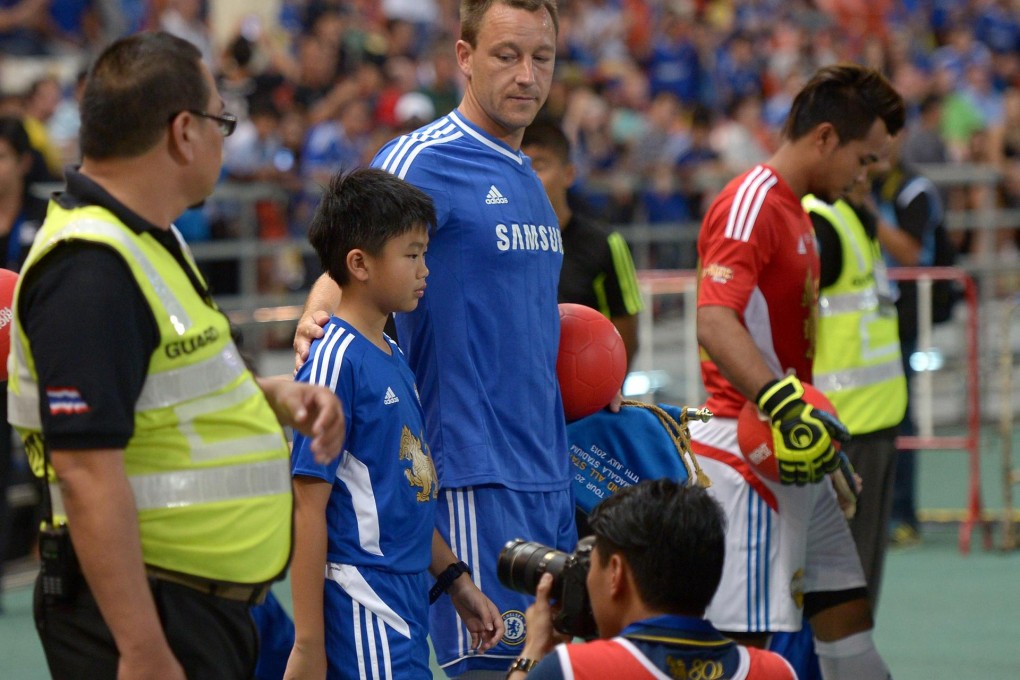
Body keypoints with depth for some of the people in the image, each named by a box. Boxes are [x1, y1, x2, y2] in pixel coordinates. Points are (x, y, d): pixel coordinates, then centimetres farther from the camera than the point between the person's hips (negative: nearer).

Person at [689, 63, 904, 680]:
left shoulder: (794, 211, 17)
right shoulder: (751, 204, -15)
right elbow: (715, 324, -29)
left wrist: (819, 434, 26)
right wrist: (785, 405, -40)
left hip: (795, 458, 10)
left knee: (847, 616, 13)